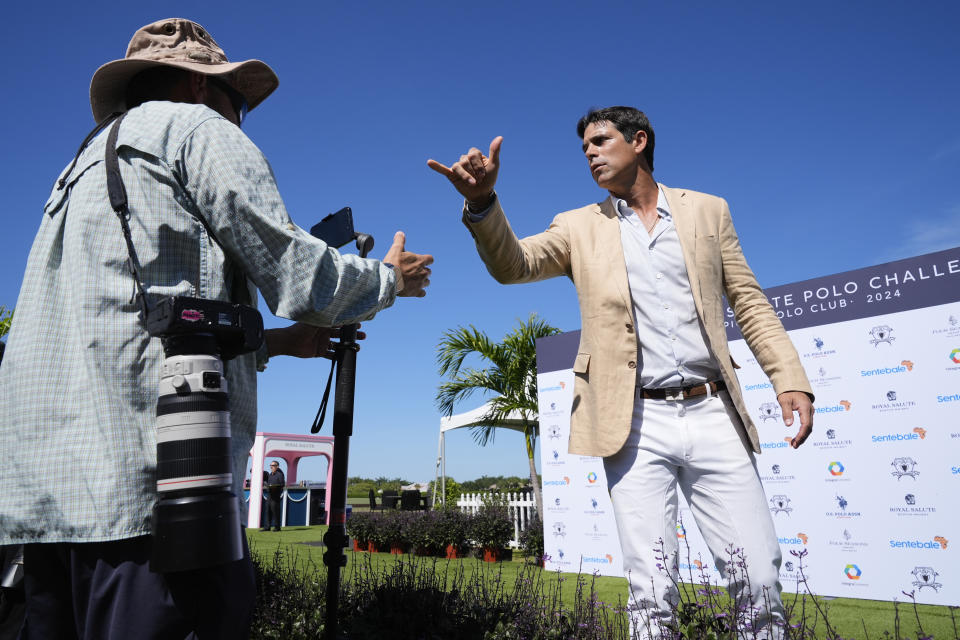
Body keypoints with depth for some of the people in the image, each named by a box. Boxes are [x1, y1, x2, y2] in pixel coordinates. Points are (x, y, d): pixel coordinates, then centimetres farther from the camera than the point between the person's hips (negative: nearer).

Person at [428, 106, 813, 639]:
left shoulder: (708, 211, 14)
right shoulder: (581, 227, 13)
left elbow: (749, 303, 12)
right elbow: (512, 264, -2)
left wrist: (791, 380, 0)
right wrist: (481, 201, -21)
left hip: (712, 414, 1)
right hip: (636, 423, -1)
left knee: (760, 576, 1)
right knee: (650, 589, 0)